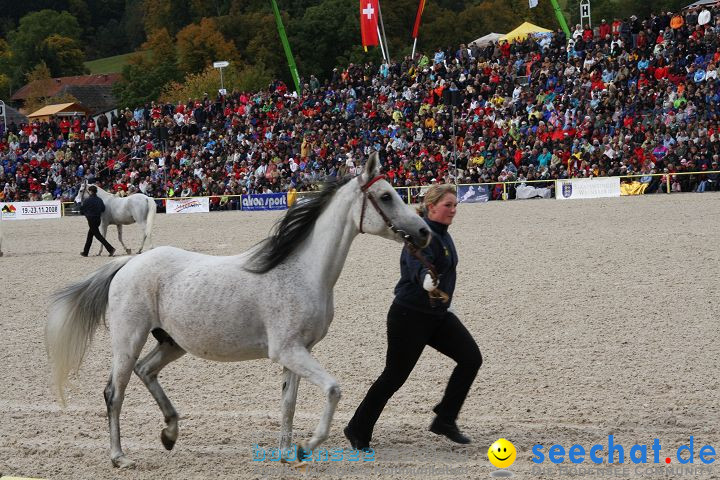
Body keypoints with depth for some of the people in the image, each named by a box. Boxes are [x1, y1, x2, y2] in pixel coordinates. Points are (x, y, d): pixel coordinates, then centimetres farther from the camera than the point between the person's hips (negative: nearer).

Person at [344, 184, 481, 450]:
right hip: (410, 316, -9)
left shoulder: (442, 235, 11)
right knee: (394, 376, -1)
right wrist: (426, 281, -61)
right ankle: (358, 431, 14)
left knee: (471, 358, -5)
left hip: (437, 315, 9)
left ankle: (445, 420, 3)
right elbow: (418, 265, -39)